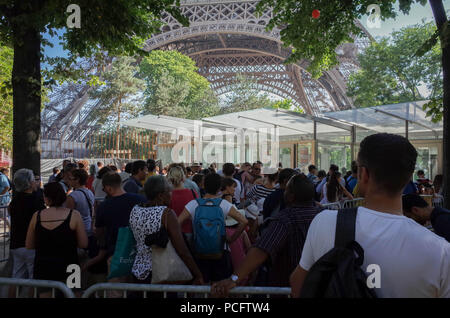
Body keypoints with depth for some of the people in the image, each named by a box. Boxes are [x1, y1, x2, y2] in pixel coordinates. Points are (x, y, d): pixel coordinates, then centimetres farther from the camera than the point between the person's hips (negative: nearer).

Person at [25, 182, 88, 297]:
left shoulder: (37, 216, -6)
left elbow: (29, 246, 4)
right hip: (67, 269, -2)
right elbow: (83, 244, -9)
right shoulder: (74, 215, -11)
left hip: (42, 269, 2)